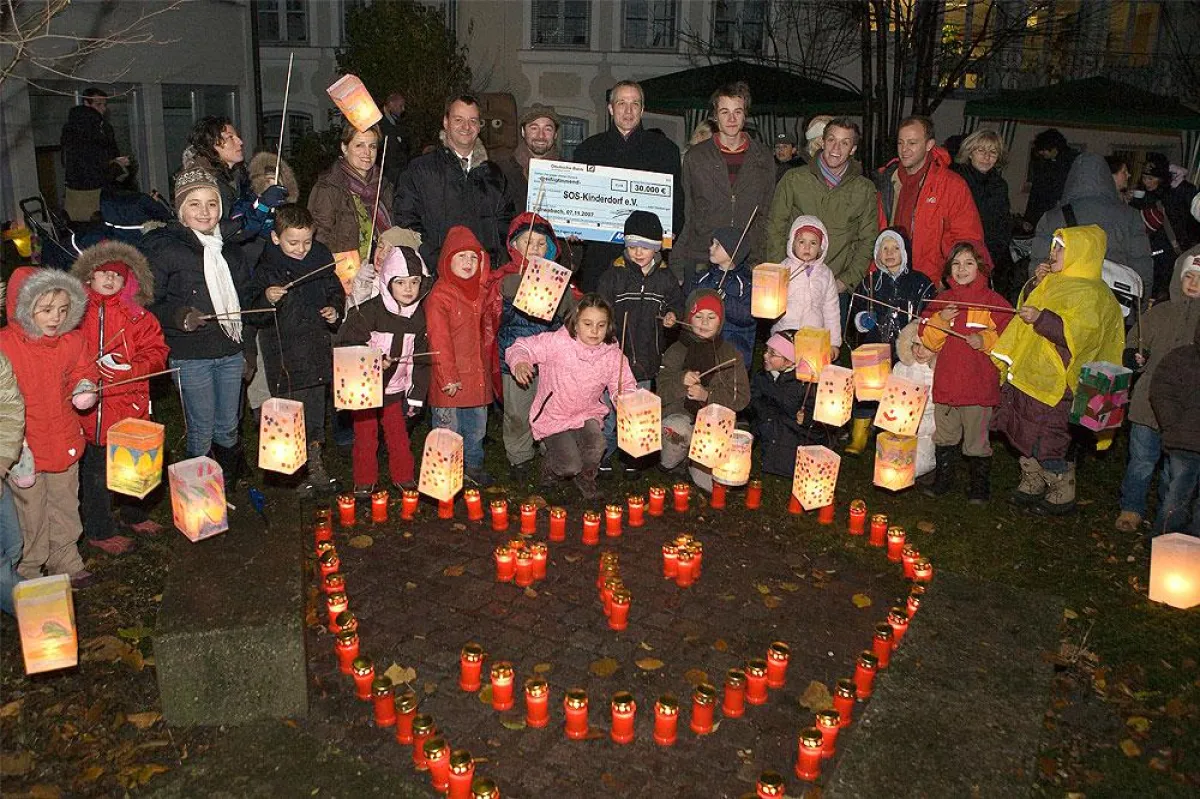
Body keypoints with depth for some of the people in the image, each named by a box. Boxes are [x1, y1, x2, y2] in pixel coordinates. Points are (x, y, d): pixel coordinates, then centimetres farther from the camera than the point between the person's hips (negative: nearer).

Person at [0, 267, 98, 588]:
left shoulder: (72, 341, -3)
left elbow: (83, 369, 18)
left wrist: (85, 387, -6)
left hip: (65, 441, 5)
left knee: (65, 507, 20)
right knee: (30, 514, 9)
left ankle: (66, 562, 39)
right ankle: (28, 572, 29)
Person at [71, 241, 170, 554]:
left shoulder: (136, 314, 5)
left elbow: (156, 352, -1)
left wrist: (129, 369, -16)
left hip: (130, 403, 3)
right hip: (91, 405, -3)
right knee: (96, 469, 5)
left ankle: (134, 515, 38)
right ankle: (98, 531, 20)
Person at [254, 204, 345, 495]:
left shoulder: (321, 257, 4)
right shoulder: (265, 266, -10)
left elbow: (335, 291, 19)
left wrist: (334, 310, 0)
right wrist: (266, 300, -27)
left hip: (317, 346, 4)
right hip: (283, 352, -4)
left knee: (315, 410, 14)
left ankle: (316, 465, 27)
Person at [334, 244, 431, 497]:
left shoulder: (419, 316, -1)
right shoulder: (369, 311, -19)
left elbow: (421, 359, 7)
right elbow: (343, 345, -16)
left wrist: (416, 395, 6)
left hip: (394, 390, 4)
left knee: (399, 436, 8)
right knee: (366, 437, 4)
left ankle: (404, 478, 26)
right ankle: (364, 482, 21)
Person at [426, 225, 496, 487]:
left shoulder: (481, 292, 8)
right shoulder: (439, 296, -14)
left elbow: (488, 330, 18)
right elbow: (439, 341, -17)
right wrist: (448, 377, -19)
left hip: (478, 374, 7)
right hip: (451, 377, -7)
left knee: (477, 425, 19)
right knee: (449, 427, 5)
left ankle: (473, 464, 36)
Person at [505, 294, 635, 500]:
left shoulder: (613, 355, -7)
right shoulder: (557, 342, -19)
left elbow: (624, 388, -1)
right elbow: (522, 347, -14)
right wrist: (519, 362, -37)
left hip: (587, 413, 3)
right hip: (554, 416, -3)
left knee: (596, 446, -26)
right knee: (570, 466, -16)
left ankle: (586, 478, 10)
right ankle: (551, 465, 24)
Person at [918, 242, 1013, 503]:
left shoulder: (993, 301, -4)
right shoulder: (943, 300, 9)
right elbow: (929, 341, 7)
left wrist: (985, 340, -20)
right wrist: (940, 320, -10)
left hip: (979, 385, -4)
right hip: (946, 381, 4)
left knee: (976, 440, 4)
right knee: (944, 436, 15)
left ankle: (979, 487, 19)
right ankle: (942, 481, 29)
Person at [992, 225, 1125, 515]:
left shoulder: (1091, 294, -13)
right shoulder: (1056, 283, 15)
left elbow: (1079, 332, -25)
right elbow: (1032, 310, 28)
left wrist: (1041, 318, -31)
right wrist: (1037, 285, 11)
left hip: (1054, 382, -9)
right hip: (1028, 373, 9)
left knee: (1048, 441, -1)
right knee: (1026, 435, 15)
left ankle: (1062, 495, 15)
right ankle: (1032, 486, 30)